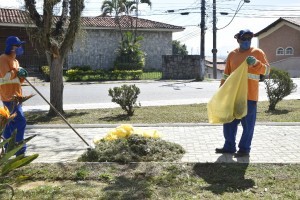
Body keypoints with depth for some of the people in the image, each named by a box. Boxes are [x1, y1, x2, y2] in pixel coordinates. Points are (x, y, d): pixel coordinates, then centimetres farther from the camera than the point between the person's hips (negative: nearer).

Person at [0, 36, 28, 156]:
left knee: (11, 123, 13)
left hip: (15, 96, 9)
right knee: (21, 121, -11)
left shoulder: (15, 61, 19)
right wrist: (17, 71, -10)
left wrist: (22, 76, 0)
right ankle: (20, 151, -6)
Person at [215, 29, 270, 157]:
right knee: (229, 122, 10)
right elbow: (226, 74, 14)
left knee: (247, 124, 0)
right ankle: (229, 146, 21)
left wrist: (256, 63, -23)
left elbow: (267, 70, -6)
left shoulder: (257, 53, 0)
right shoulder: (232, 54, 11)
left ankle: (245, 148, 10)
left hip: (249, 95, -4)